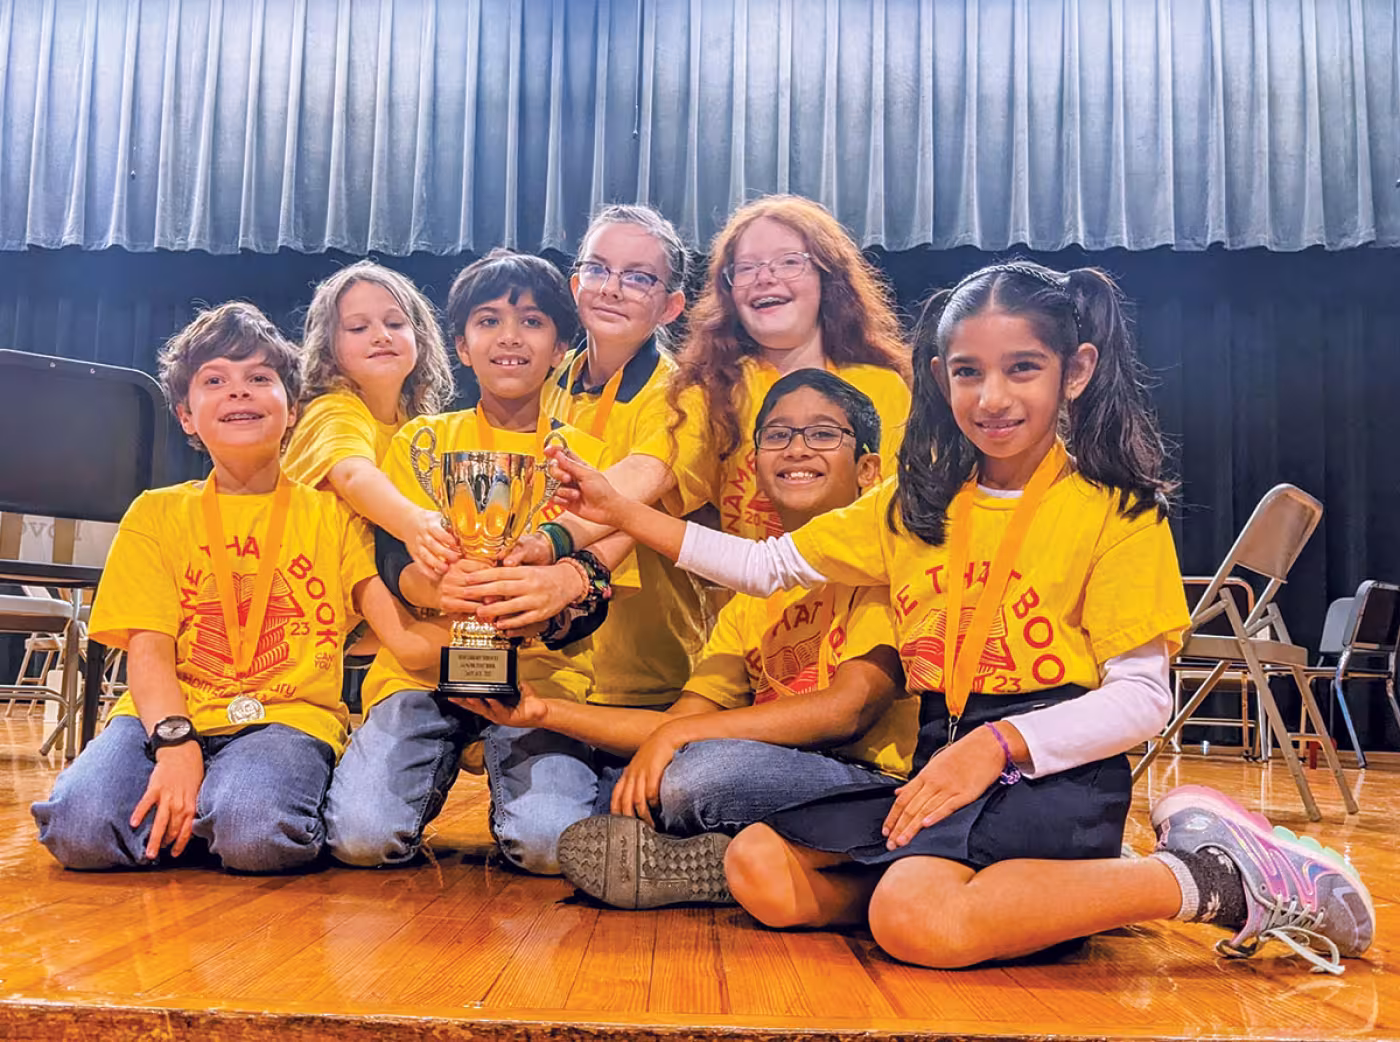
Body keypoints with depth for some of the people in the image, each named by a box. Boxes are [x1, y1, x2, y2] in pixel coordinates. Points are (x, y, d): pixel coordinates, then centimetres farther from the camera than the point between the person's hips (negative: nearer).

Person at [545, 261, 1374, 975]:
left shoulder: (1117, 510, -3)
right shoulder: (916, 506, 13)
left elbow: (1142, 697, -7)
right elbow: (768, 566, 13)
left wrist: (999, 744, -21)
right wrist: (624, 513, 5)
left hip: (1056, 768, -5)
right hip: (939, 760, 6)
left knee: (915, 919, -32)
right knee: (760, 871, -11)